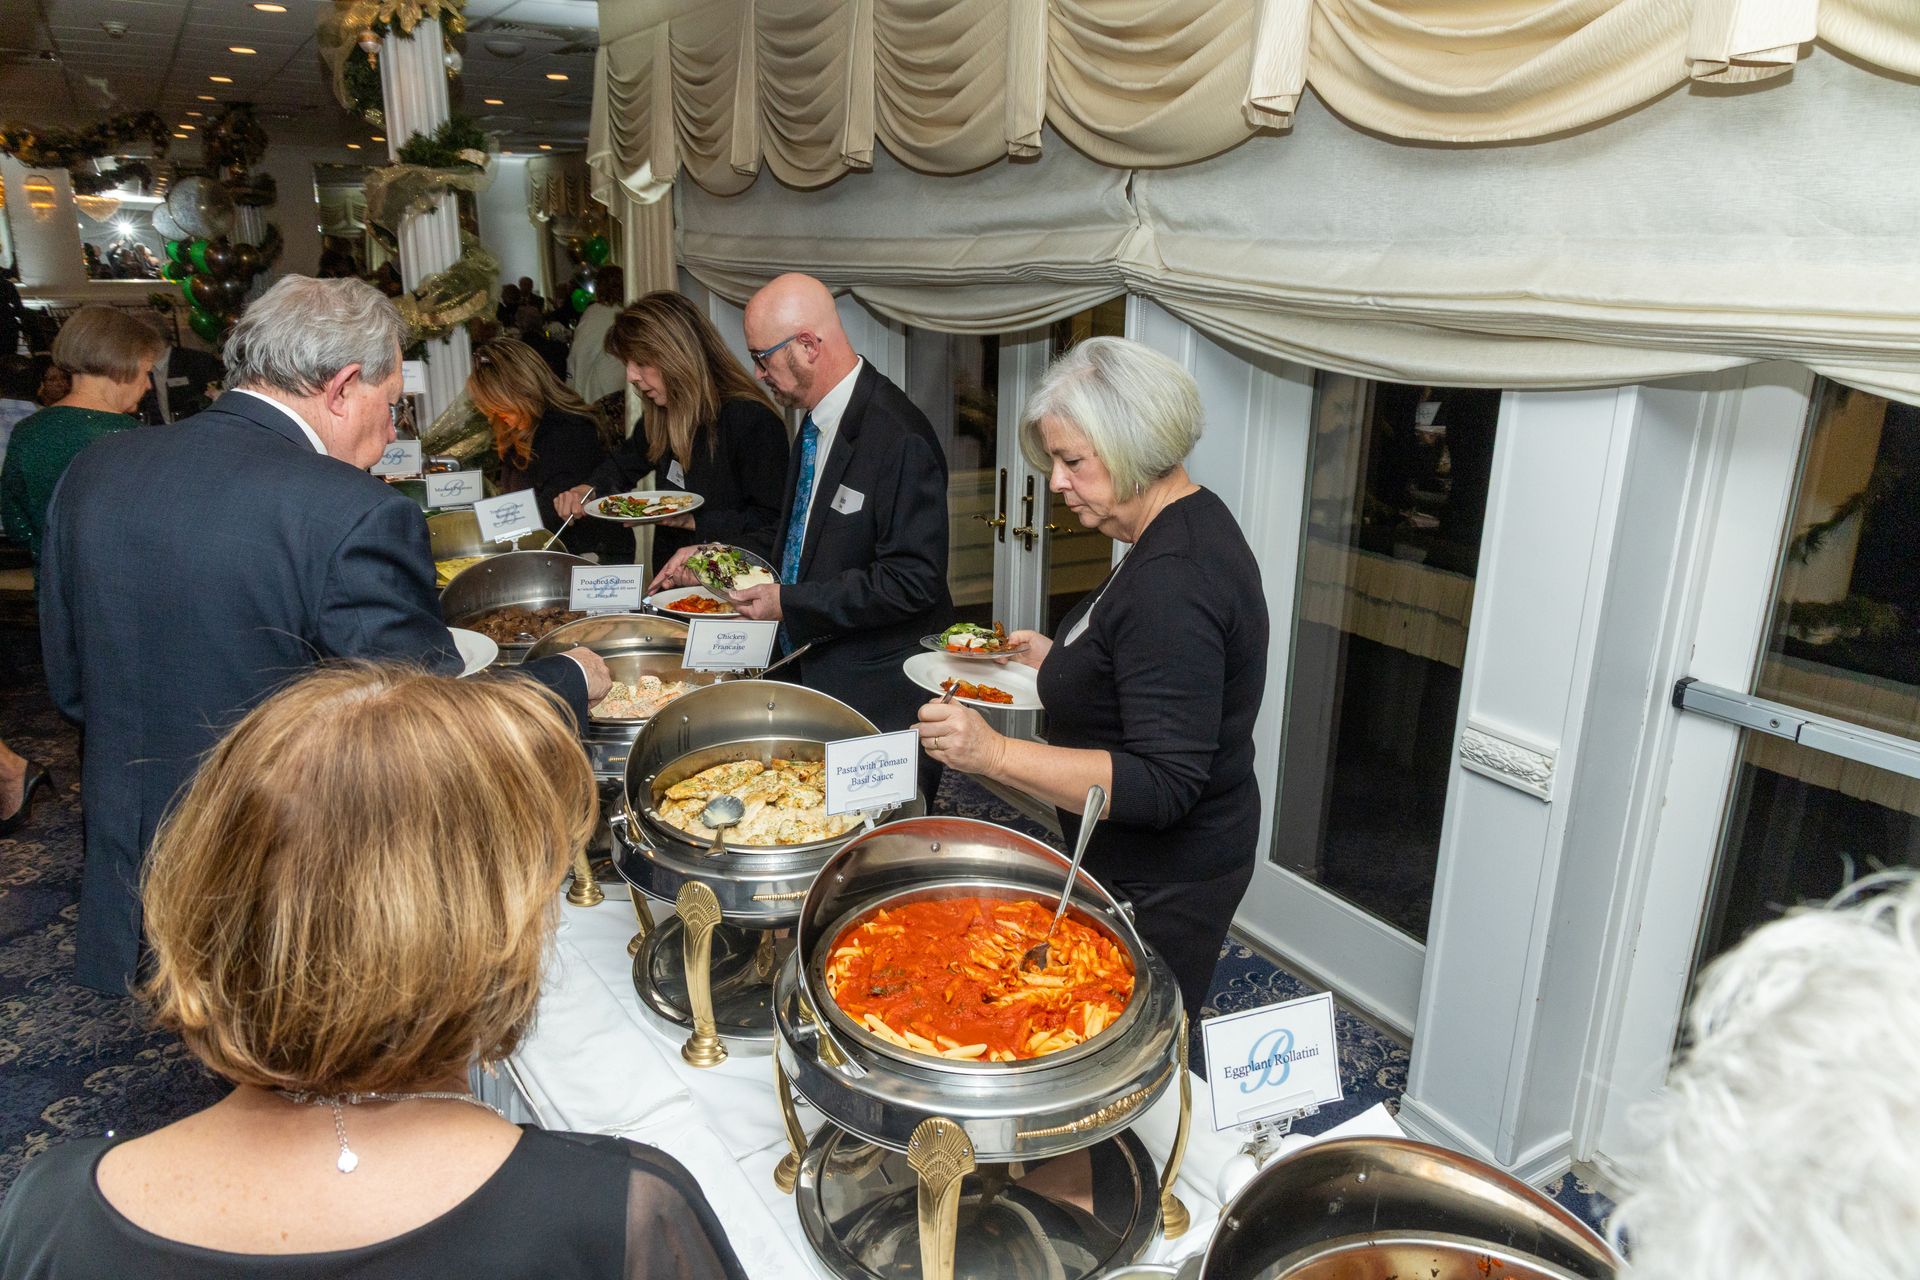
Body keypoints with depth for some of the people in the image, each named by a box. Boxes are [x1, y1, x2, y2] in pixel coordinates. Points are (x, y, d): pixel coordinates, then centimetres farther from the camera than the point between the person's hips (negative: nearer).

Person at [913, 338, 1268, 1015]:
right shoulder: (1192, 527, 5)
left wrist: (994, 753, -36)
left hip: (1162, 883, -10)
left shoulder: (1172, 580, -28)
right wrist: (1059, 659, 10)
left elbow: (1163, 786, -31)